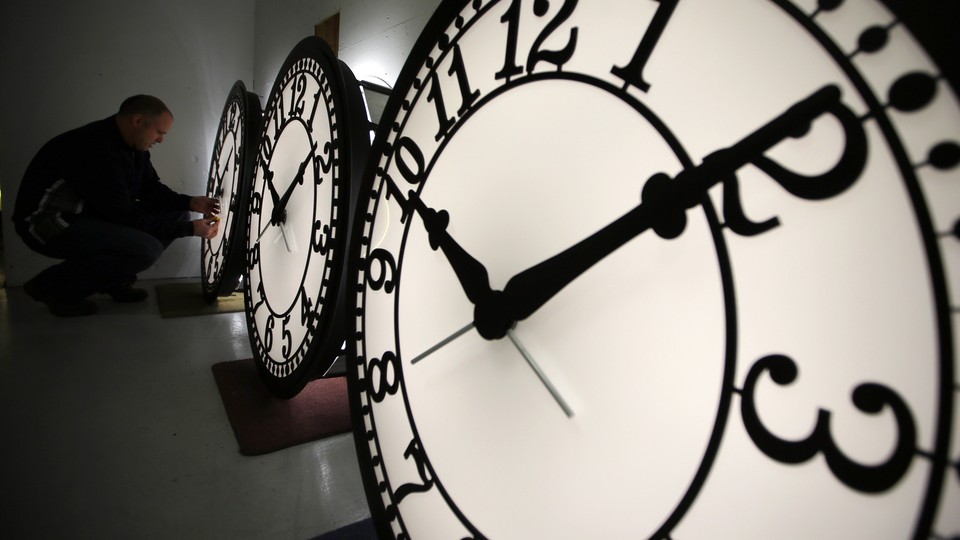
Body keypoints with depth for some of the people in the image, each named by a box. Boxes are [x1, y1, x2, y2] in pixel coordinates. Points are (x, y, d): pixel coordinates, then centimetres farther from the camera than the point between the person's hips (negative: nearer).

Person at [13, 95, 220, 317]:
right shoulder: (98, 151, -29)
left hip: (91, 213, 10)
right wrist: (189, 229, -27)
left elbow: (151, 189, 7)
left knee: (176, 214, -2)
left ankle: (114, 281, 8)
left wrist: (190, 203, -11)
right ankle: (54, 286, -7)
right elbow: (126, 218, -27)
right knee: (147, 248, -32)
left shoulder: (133, 146, 0)